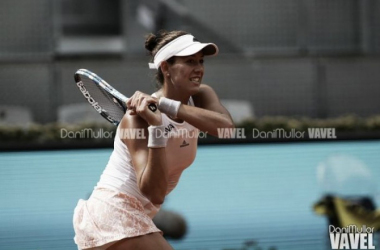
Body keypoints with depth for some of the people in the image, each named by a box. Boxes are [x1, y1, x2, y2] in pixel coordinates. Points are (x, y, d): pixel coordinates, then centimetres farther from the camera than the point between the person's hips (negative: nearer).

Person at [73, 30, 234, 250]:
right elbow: (154, 193, -30)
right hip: (113, 214, -8)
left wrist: (166, 105, -32)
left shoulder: (201, 97, -2)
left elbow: (227, 126, -26)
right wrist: (155, 128, -39)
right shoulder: (139, 116, -22)